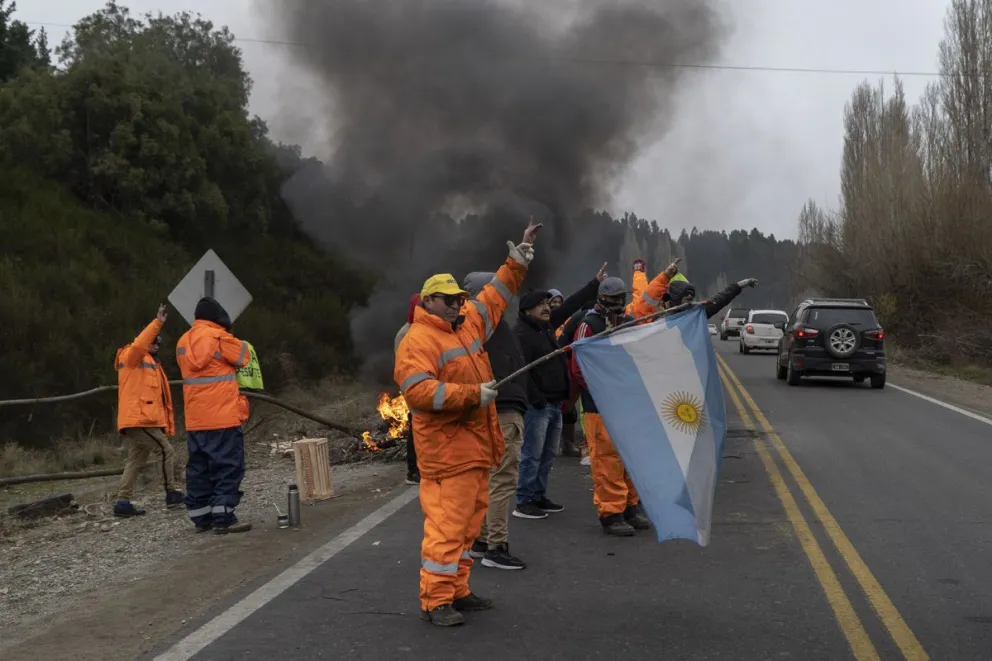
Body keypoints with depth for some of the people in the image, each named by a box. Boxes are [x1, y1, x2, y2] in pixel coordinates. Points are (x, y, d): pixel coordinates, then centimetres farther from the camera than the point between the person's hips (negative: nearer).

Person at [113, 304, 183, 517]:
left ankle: (122, 502, 8)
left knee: (136, 461, 8)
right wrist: (158, 322, -29)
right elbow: (139, 345, -27)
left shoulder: (151, 363, 26)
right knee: (167, 452, -8)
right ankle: (172, 494, -4)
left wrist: (166, 424, 19)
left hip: (143, 421, 9)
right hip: (138, 420, -9)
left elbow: (157, 396, 25)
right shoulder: (131, 357, -1)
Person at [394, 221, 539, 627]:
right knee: (446, 524, -9)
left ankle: (457, 591, 22)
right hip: (447, 451, -9)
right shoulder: (418, 340, -12)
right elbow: (417, 391, -23)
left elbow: (495, 296, 27)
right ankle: (435, 601, -3)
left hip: (476, 446, 9)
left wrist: (518, 262, 18)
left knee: (468, 522, 13)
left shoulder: (469, 323, 14)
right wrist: (472, 394, -22)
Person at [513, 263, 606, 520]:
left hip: (555, 402, 9)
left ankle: (539, 496, 24)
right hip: (537, 404, -9)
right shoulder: (522, 333, -14)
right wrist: (535, 397, -21)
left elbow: (570, 306, 20)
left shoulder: (547, 325, 12)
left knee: (549, 453, 15)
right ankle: (523, 502, -1)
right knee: (532, 454, -6)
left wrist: (595, 284, 21)